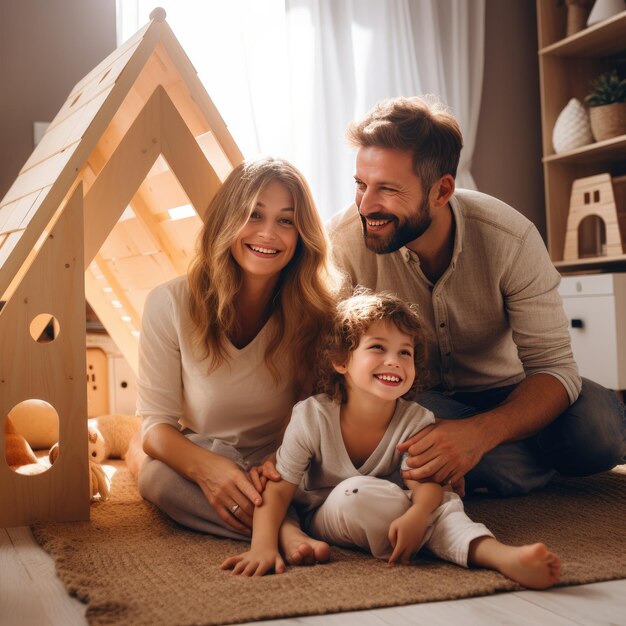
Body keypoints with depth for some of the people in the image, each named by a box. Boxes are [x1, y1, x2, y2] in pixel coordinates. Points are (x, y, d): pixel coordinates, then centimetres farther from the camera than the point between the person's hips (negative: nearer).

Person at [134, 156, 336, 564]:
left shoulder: (315, 311, -10)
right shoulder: (171, 304, -12)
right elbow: (156, 423, -13)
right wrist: (208, 468, -35)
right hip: (201, 462, -1)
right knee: (157, 476, -35)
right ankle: (284, 529, -36)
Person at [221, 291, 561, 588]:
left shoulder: (418, 421, -14)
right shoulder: (312, 417, -20)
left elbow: (426, 483, -26)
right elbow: (278, 489, -19)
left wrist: (415, 517, -50)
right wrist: (264, 547, -34)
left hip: (386, 512, 2)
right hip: (322, 516, -2)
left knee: (444, 503, -26)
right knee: (358, 492, -35)